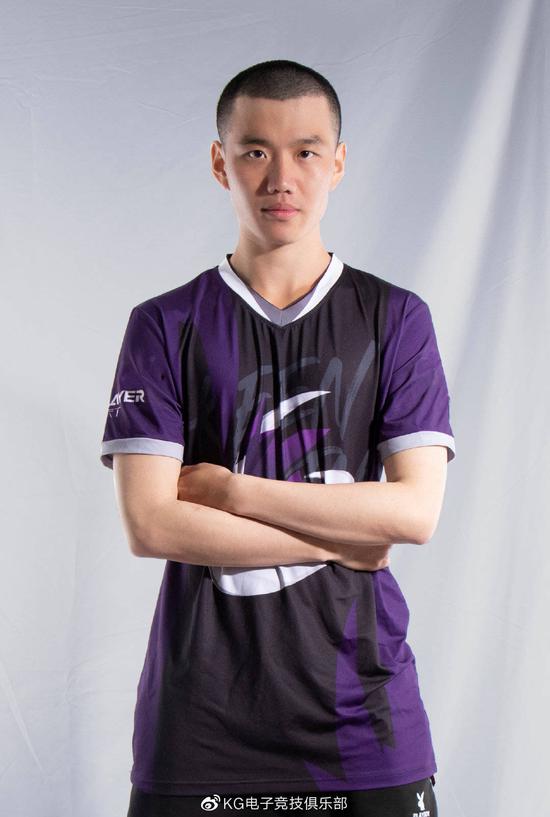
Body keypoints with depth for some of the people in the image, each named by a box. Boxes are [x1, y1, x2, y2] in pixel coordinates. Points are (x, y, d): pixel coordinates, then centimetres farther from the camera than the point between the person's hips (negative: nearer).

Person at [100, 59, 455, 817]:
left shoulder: (395, 319, 3)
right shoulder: (165, 326, 1)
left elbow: (417, 510, -6)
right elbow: (149, 524, -8)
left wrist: (231, 489, -9)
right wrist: (338, 542, -8)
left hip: (359, 700, 1)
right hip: (202, 711, 0)